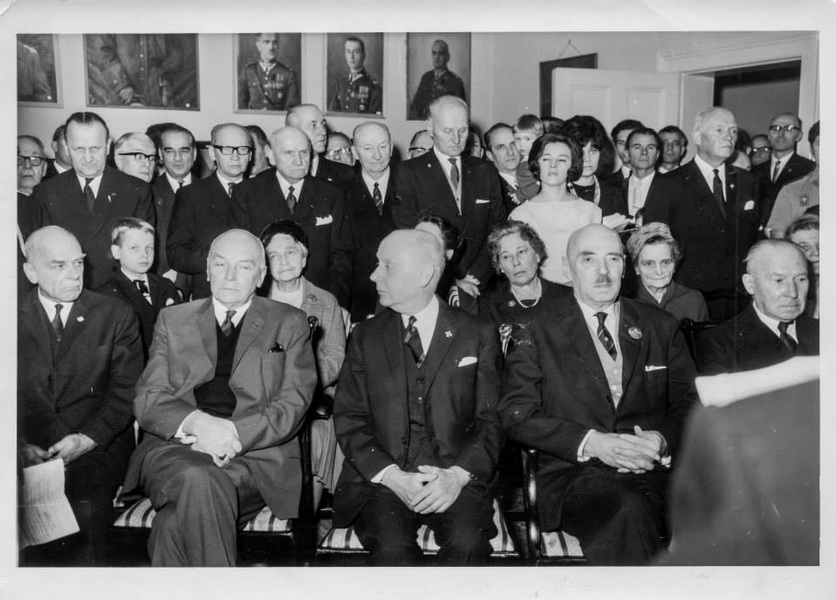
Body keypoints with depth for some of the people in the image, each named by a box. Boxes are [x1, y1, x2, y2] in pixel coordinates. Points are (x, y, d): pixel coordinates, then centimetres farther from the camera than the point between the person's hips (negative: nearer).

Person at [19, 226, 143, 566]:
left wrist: (86, 440, -13)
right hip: (30, 452, 1)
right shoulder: (16, 320, 11)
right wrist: (21, 445, -12)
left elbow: (125, 391, 1)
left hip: (96, 447, -1)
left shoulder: (116, 316, 7)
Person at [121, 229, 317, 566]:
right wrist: (196, 422, -13)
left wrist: (232, 434, -14)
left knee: (177, 524, -31)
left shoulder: (289, 324, 12)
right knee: (198, 480, -34)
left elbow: (293, 403, 2)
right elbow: (147, 400, 8)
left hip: (256, 454, -1)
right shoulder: (173, 320, 18)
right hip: (175, 448, 2)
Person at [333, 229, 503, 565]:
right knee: (392, 547, -28)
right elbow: (349, 420, 5)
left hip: (454, 478, 0)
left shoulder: (477, 336, 8)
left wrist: (457, 475, -13)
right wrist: (392, 476, -10)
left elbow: (491, 421, 4)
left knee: (466, 543, -29)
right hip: (381, 478, 1)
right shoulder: (365, 336, 11)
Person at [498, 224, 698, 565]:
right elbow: (516, 415, -2)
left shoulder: (661, 328, 17)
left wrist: (663, 440, -9)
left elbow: (689, 404, 14)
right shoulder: (537, 335, 7)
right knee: (629, 509, -34)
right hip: (574, 475, -2)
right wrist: (590, 443, -15)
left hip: (653, 470, 3)